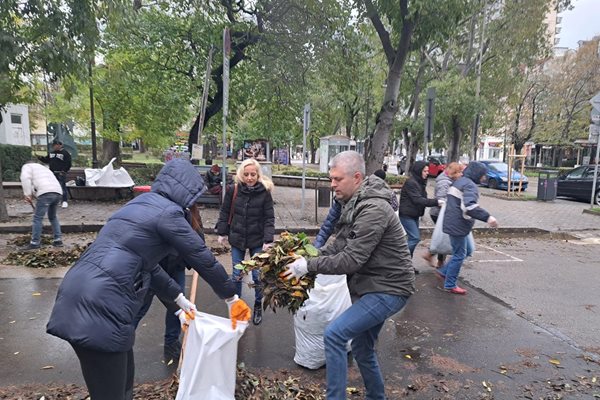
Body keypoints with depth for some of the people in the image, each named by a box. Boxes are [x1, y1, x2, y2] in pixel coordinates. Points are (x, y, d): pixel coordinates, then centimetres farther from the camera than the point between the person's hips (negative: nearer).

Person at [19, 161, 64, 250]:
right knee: (53, 217, 23)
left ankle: (35, 243, 6)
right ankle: (58, 240, 23)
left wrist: (27, 194, -1)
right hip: (58, 192, 7)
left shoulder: (27, 166, 19)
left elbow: (25, 178, -3)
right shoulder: (44, 168, 40)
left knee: (37, 218, 1)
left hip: (46, 193, -7)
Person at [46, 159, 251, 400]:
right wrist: (232, 299, 9)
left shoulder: (142, 204, 20)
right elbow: (203, 259, -4)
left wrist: (179, 301, 30)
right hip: (99, 303, -9)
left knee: (123, 379, 23)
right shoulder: (167, 212, -8)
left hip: (80, 291, 10)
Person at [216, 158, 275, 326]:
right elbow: (225, 213, 4)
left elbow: (269, 218, -8)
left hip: (257, 240, -1)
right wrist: (222, 233, 3)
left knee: (257, 276, 7)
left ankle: (258, 306, 28)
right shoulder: (233, 190, -7)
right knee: (237, 275, 12)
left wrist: (268, 240, -15)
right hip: (237, 239, 2)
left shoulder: (264, 192, -10)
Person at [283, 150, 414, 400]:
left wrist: (309, 266, -21)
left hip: (387, 289, -10)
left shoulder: (373, 210, -24)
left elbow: (351, 259, -27)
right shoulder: (354, 205, 7)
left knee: (334, 334, -17)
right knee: (362, 349, 20)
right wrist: (308, 260, -6)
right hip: (371, 286, 10)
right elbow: (338, 247, 8)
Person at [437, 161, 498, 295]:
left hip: (453, 223, 10)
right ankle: (450, 285, 10)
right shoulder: (470, 185, -17)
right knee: (459, 255, 1)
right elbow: (470, 206, -33)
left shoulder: (459, 182, 16)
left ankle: (444, 272, 26)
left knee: (463, 252, 20)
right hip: (458, 226, -10)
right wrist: (487, 217, -36)